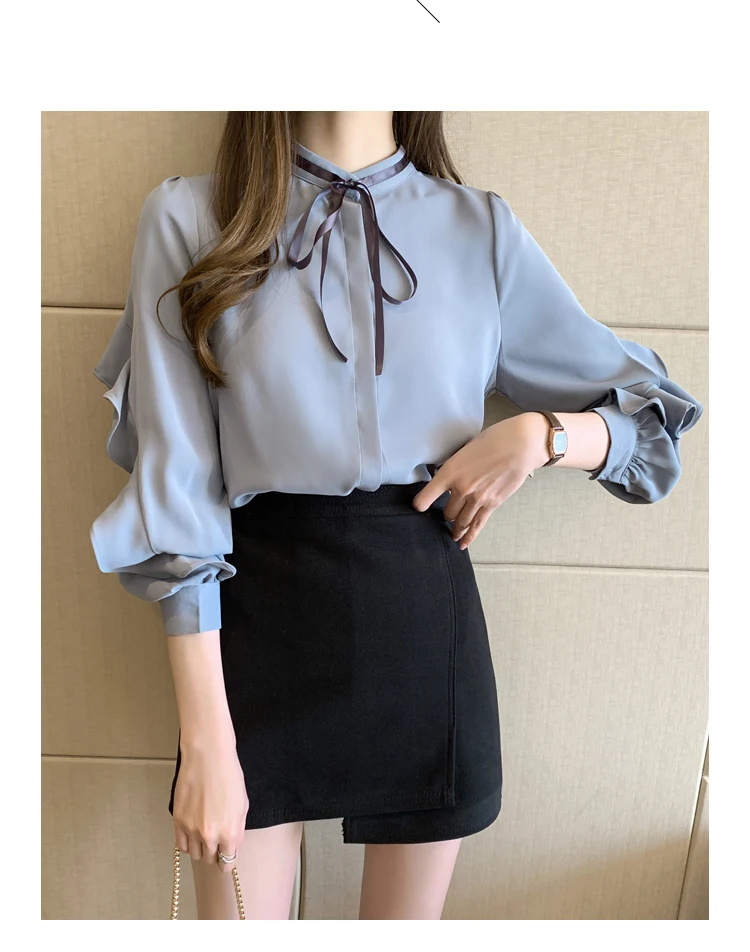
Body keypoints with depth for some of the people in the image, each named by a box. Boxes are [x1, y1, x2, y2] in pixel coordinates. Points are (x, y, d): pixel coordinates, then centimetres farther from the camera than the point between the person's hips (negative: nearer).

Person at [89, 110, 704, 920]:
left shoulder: (482, 229, 4)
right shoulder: (188, 218, -1)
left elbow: (652, 413, 12)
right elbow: (174, 480, -7)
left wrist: (537, 434, -10)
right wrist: (204, 741, -10)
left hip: (426, 613, 2)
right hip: (256, 613, -1)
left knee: (407, 919, 19)